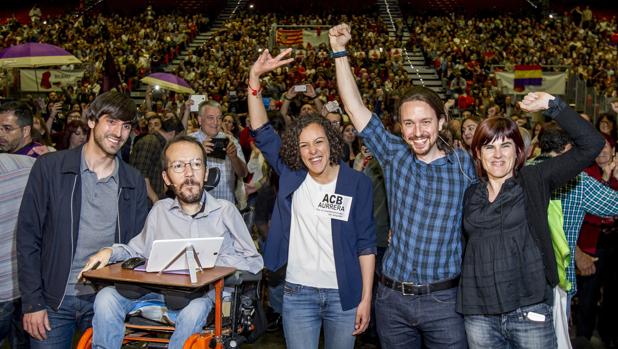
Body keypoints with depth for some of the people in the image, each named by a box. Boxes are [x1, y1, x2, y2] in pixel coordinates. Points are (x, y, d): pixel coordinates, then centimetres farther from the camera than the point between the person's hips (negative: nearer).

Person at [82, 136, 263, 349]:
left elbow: (254, 262, 0)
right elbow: (138, 250, 24)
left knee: (194, 309, -37)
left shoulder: (225, 211, 3)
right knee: (107, 298, -22)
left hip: (203, 293, -3)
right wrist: (111, 252, 4)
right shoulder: (160, 210, 13)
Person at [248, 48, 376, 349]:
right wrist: (254, 78, -17)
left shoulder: (357, 183, -5)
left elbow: (365, 243, -4)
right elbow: (261, 131, -6)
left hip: (344, 295, -1)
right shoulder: (291, 176, -1)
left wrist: (366, 298, -6)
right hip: (297, 294, 1)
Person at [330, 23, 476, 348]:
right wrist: (340, 51, -3)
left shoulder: (463, 163, -4)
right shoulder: (394, 155, 0)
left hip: (444, 299, -2)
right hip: (392, 297, 2)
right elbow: (354, 105, 0)